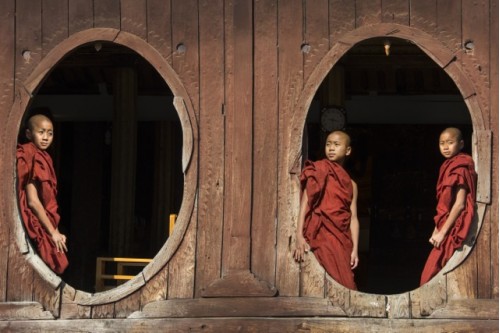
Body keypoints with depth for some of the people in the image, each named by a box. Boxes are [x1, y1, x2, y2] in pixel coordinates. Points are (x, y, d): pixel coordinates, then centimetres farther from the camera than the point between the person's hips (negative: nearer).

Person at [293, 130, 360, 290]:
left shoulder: (351, 184, 16)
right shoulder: (318, 172, 4)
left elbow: (353, 218, 10)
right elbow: (305, 202, -4)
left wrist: (355, 249, 0)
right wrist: (299, 236, -14)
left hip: (342, 238, 4)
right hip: (322, 235, -4)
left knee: (345, 281, -2)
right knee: (338, 281, -14)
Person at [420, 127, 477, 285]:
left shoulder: (459, 168, -11)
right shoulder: (450, 167, 16)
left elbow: (460, 204, -18)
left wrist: (442, 232, -16)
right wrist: (437, 230, 11)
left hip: (453, 231, -9)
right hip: (446, 230, 9)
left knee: (430, 277, -9)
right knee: (430, 277, 6)